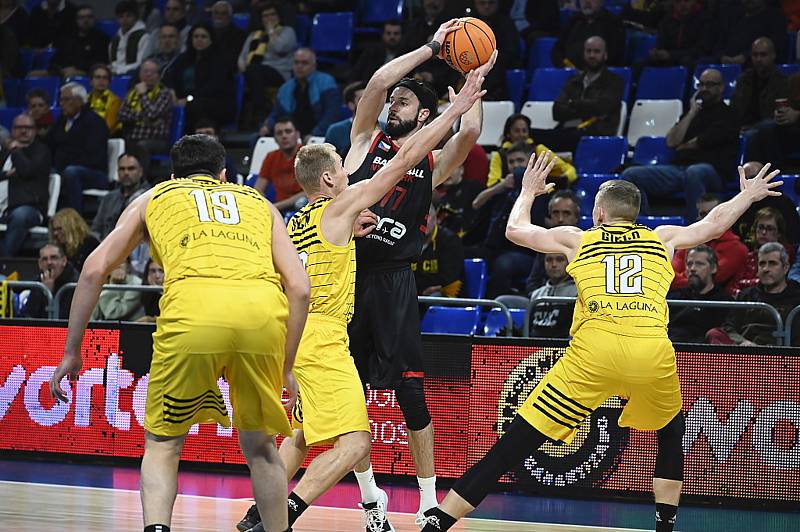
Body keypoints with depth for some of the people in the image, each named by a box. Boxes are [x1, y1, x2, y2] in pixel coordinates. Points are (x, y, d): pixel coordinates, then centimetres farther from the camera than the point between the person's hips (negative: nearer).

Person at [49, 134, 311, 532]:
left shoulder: (154, 197, 30)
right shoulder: (259, 203, 33)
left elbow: (94, 269, 21)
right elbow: (299, 287, 20)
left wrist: (71, 351, 25)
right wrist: (286, 367, 24)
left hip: (192, 309, -2)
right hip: (263, 310, 2)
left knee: (163, 442, 13)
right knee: (259, 445, 21)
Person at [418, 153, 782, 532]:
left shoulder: (578, 240, 22)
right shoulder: (661, 238, 25)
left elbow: (515, 230, 34)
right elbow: (713, 224, 42)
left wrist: (528, 192, 52)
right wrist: (748, 195, 60)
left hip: (594, 349, -1)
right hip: (652, 350, 1)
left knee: (516, 443, -1)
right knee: (671, 433, 31)